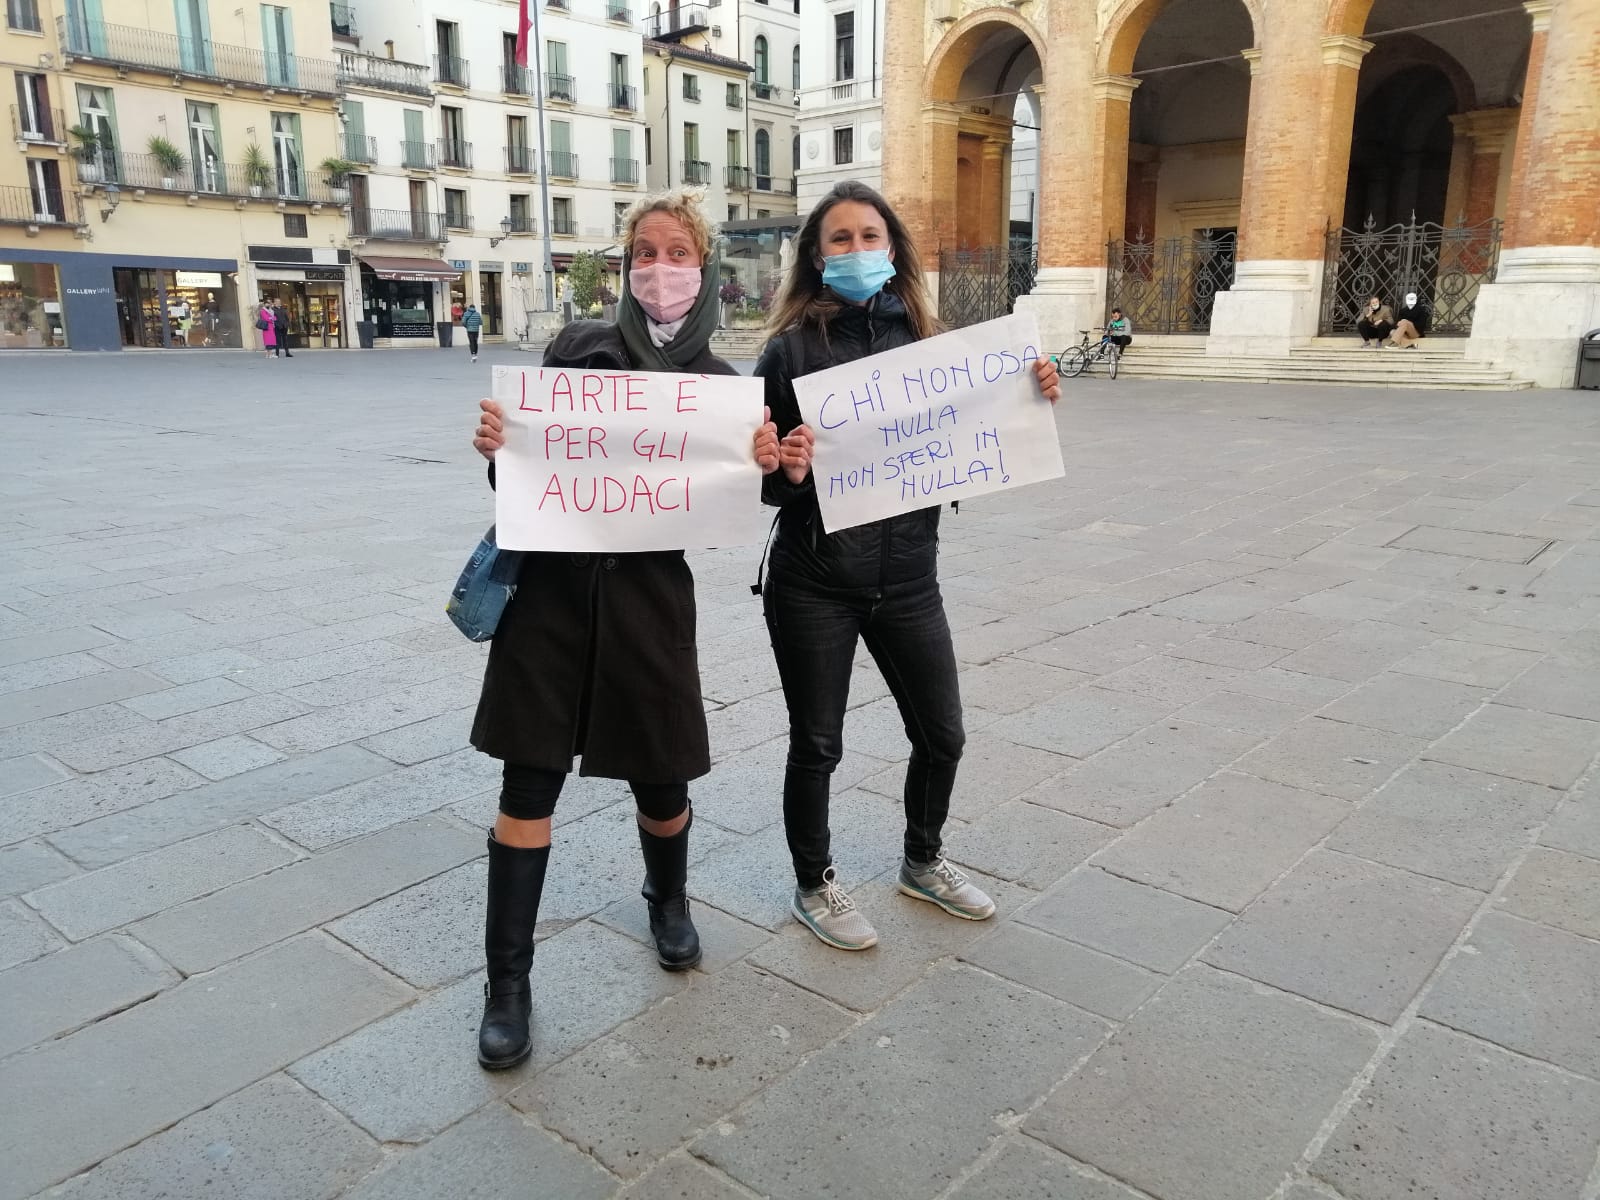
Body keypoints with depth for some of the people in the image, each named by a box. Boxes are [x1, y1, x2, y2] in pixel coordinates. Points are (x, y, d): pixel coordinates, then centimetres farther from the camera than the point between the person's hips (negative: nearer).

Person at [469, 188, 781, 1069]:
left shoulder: (724, 386, 4)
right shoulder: (577, 347, 3)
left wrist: (764, 468, -15)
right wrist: (493, 448, -17)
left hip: (649, 594, 1)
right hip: (551, 583, 0)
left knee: (660, 778, 10)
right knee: (529, 782, 1)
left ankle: (668, 899, 44)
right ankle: (507, 980, 16)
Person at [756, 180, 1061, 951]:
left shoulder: (923, 338, 4)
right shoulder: (792, 349, -7)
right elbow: (759, 474, -6)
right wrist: (785, 472, -27)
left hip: (908, 577, 4)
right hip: (814, 584, -4)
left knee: (941, 734, 15)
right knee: (817, 744, 10)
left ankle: (923, 862, 41)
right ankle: (813, 887, 33)